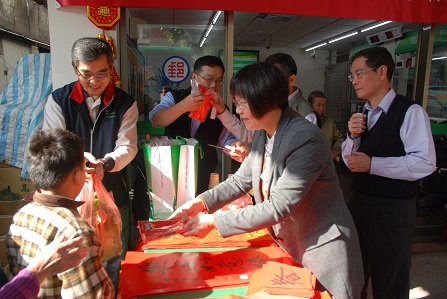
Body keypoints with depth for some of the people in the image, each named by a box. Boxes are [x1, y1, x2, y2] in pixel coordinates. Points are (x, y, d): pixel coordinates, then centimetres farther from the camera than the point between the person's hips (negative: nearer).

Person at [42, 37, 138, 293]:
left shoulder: (125, 104, -2)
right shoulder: (58, 100, -2)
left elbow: (128, 146, -8)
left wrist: (106, 164, -29)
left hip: (113, 195, 0)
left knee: (113, 262, 15)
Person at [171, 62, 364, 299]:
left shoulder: (306, 138, -27)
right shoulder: (262, 135, -1)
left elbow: (278, 207, -29)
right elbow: (241, 180, 4)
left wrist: (214, 222, -25)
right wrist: (201, 202, -11)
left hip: (322, 251, -7)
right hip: (289, 248, 7)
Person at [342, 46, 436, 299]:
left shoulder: (410, 112, -15)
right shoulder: (363, 114, 8)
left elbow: (425, 163, -23)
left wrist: (372, 164, -24)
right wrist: (353, 136, -9)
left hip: (393, 210, -6)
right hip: (358, 202, 7)